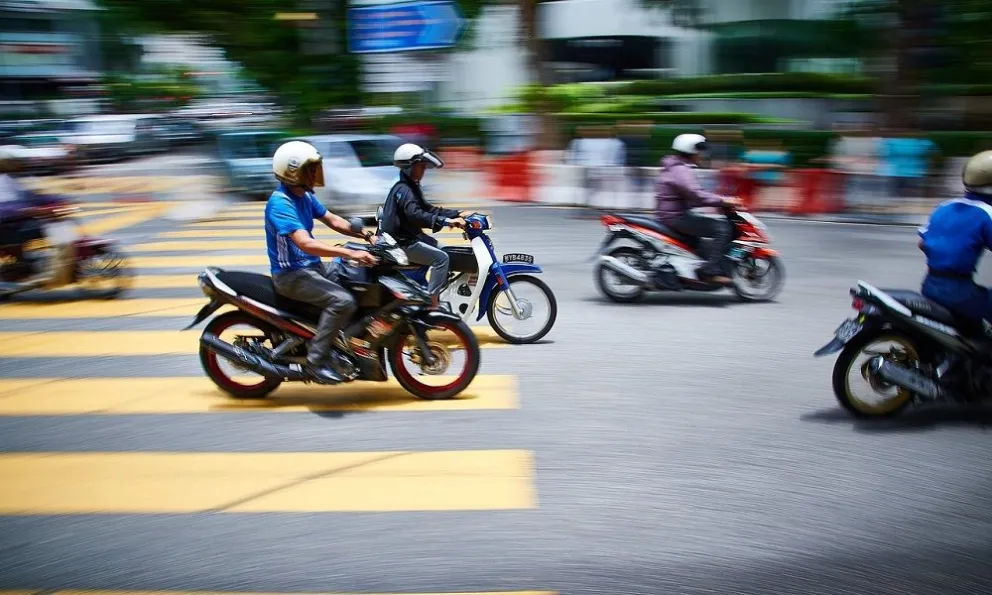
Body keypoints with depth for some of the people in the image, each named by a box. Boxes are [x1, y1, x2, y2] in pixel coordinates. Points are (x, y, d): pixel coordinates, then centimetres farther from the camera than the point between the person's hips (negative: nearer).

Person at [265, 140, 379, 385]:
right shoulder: (280, 204, -23)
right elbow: (306, 244, -34)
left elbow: (333, 220, 14)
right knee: (342, 300, -28)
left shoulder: (304, 195, 8)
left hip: (312, 266, 10)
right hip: (291, 275, -10)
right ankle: (317, 359, -19)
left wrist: (366, 235, -1)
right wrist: (350, 253, -38)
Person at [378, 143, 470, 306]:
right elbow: (415, 215, -35)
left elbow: (427, 209, 16)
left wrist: (457, 214, 7)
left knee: (443, 249, 14)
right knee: (441, 257, -19)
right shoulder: (403, 190, -19)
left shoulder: (412, 187, 14)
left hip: (410, 237, 11)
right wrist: (446, 221, -41)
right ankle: (432, 302, -18)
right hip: (400, 243, -11)